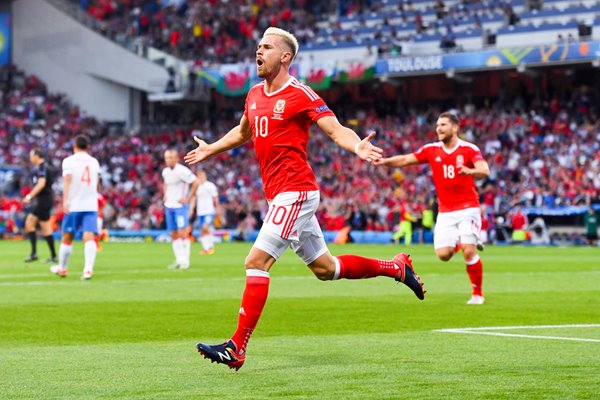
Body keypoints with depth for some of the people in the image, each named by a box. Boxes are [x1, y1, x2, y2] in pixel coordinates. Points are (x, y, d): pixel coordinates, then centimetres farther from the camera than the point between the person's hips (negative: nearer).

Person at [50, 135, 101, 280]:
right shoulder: (94, 162, 14)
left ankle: (62, 268, 27)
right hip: (91, 206, 2)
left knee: (67, 239, 12)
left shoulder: (69, 161, 1)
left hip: (73, 205, -2)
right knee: (89, 238, -10)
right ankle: (88, 268, -29)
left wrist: (65, 200, -23)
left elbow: (67, 180, -15)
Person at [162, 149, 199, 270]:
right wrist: (165, 195, 12)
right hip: (169, 206, 7)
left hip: (180, 206, -7)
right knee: (174, 234, 7)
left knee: (182, 233, -11)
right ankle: (179, 260, 13)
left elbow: (195, 183, -14)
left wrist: (188, 198, -14)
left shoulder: (182, 171, -15)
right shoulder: (165, 172, 8)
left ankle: (185, 261, -7)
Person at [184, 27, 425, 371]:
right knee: (324, 268, 16)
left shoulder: (300, 95, -10)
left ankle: (237, 348, -13)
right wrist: (211, 149, 40)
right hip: (279, 195, 9)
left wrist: (358, 147, -36)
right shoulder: (255, 95, 13)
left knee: (257, 262, -15)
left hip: (295, 193, -9)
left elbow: (336, 129, -16)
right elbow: (242, 132, 33)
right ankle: (397, 267, 32)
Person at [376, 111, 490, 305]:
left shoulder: (469, 149, -8)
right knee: (443, 254, -9)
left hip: (467, 208, -4)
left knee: (469, 252, -16)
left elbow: (485, 171, -22)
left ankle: (477, 293, 3)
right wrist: (383, 161, -12)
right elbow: (405, 160, 5)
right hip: (445, 211, 4)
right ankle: (457, 243, 28)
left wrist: (470, 171, -44)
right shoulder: (431, 150, 4)